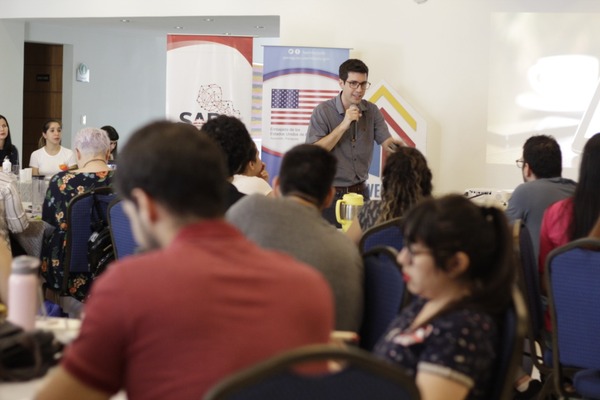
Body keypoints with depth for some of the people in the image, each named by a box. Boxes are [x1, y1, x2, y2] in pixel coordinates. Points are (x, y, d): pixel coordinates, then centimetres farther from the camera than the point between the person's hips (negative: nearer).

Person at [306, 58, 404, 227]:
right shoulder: (323, 111, -8)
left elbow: (386, 141, -5)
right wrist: (344, 125, -21)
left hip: (360, 192, 3)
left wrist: (394, 144, -29)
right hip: (331, 194, -3)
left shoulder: (371, 111, 4)